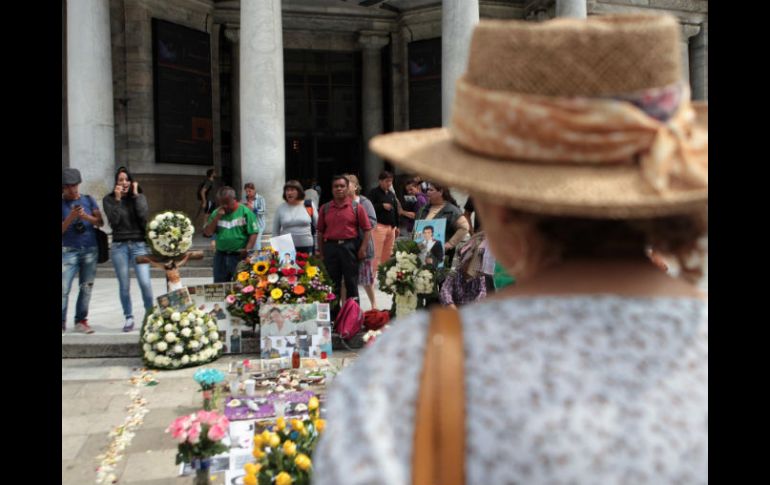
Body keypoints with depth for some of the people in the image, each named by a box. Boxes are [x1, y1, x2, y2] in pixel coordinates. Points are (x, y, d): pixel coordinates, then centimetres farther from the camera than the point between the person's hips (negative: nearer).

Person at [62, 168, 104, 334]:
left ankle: (81, 321, 9)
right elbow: (62, 230, -4)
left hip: (90, 250, 2)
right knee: (64, 289, -9)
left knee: (86, 287, 3)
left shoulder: (88, 200, 9)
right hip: (69, 251, -2)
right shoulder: (62, 204, 2)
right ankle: (62, 322, -3)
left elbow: (100, 222, 6)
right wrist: (71, 217, -19)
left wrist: (86, 216, -12)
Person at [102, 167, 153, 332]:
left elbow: (143, 215, -10)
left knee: (145, 282, -10)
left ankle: (150, 314, 6)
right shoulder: (109, 199, 4)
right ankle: (129, 318, 14)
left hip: (139, 245, 0)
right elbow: (113, 221, -8)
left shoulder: (140, 197, 7)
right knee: (124, 285, 3)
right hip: (119, 246, 0)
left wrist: (135, 194, -7)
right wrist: (117, 199, -10)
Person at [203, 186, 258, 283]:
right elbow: (207, 233, 1)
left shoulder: (245, 211, -6)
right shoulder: (216, 213, 8)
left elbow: (253, 233, -8)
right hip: (221, 256, 4)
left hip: (240, 256, -4)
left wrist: (247, 250, -19)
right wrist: (217, 217, -7)